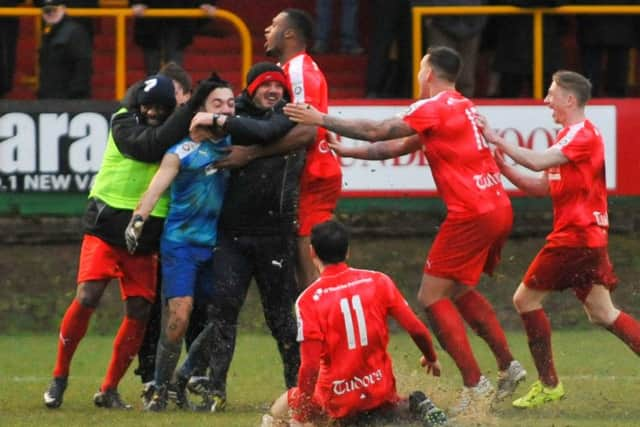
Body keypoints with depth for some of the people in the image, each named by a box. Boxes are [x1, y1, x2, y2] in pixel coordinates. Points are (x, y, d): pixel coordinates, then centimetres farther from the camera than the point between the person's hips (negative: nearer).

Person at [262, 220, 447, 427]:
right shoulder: (378, 281, -3)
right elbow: (417, 329, 0)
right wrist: (431, 358, 21)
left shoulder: (309, 300, -12)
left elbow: (310, 366, -17)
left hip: (338, 400, -4)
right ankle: (417, 409, -2)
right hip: (381, 390, 4)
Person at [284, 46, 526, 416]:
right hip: (499, 209, 9)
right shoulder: (463, 107, 19)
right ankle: (508, 366, 21)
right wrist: (349, 151, 24)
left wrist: (321, 120, -3)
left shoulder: (435, 108, -8)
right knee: (460, 291, 24)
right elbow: (401, 146, 23)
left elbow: (378, 132, -9)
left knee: (432, 296, -3)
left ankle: (475, 385, -8)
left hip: (472, 215, -9)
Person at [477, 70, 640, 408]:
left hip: (576, 237, -10)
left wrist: (497, 140, -18)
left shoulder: (582, 134, -12)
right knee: (602, 313, 10)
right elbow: (541, 187, 18)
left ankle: (548, 385, -1)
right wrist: (503, 166, 6)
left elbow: (538, 162, -25)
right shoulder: (572, 136, 19)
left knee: (526, 298, -4)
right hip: (588, 236, 10)